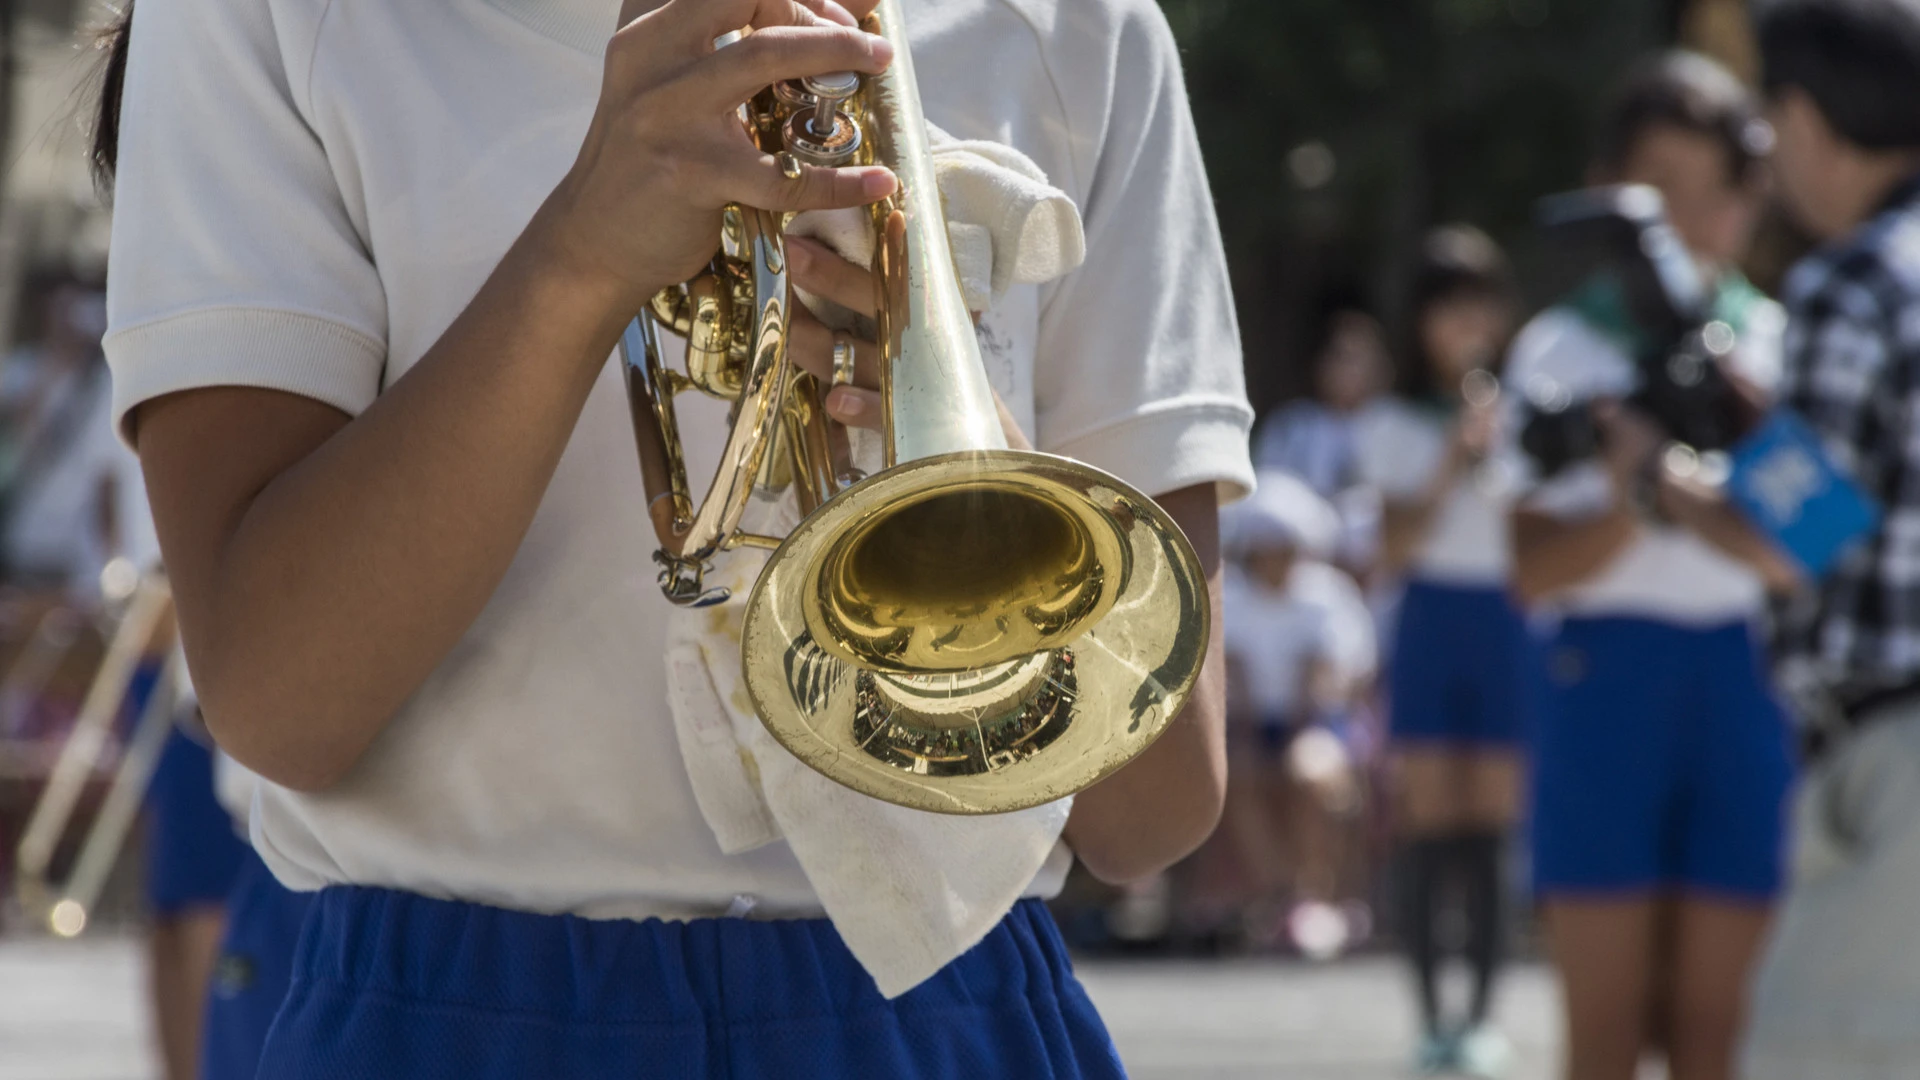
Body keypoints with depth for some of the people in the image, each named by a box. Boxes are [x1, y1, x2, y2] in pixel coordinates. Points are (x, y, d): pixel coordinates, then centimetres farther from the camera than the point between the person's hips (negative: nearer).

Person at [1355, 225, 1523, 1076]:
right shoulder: (1397, 424, 7)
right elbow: (1394, 550, -2)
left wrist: (1497, 459, -14)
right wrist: (1449, 467, -13)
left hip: (1507, 619, 0)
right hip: (1432, 620, 0)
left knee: (1490, 829, -1)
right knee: (1429, 827, -4)